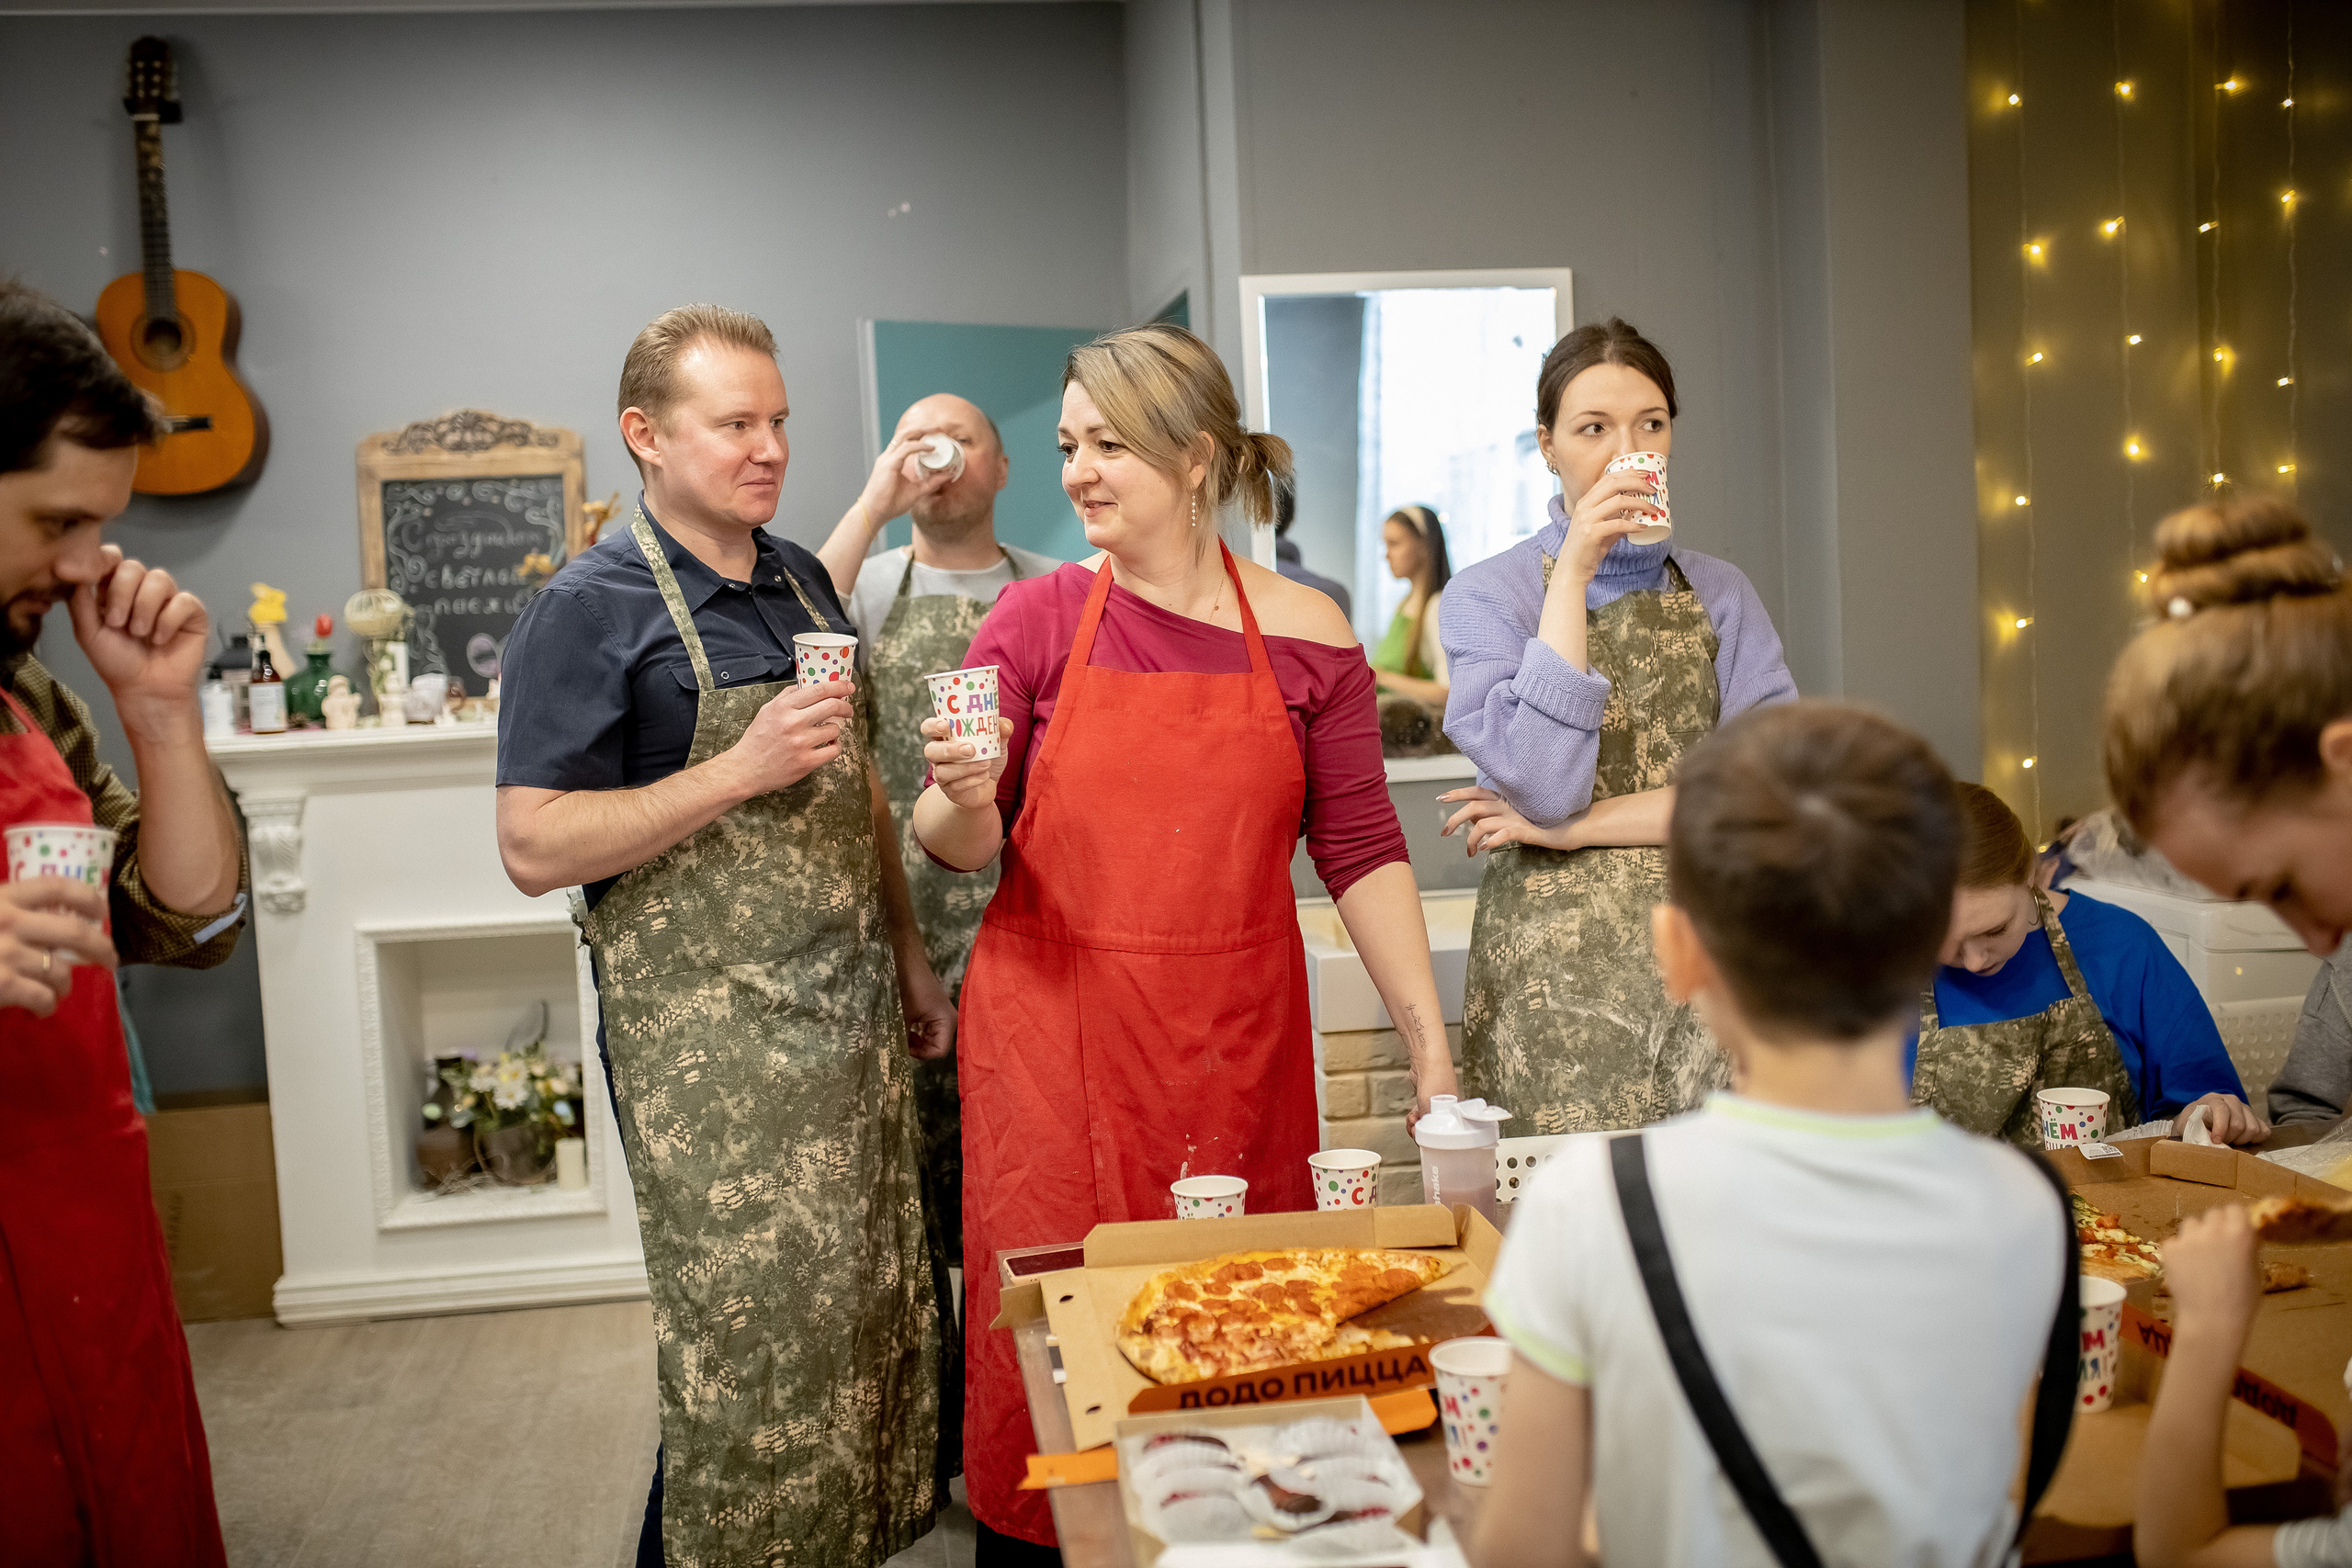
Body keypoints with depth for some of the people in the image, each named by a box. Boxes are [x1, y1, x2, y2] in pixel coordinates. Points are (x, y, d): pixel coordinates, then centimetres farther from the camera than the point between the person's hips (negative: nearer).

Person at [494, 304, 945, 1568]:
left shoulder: (802, 581, 12)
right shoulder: (593, 608, -9)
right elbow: (534, 847, -16)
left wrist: (907, 961, 17)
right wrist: (746, 768, -22)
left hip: (850, 1017, 7)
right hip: (709, 1037, -7)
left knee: (871, 1312, 13)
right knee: (750, 1347, -1)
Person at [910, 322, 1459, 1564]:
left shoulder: (1306, 637, 1)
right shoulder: (1036, 621, 1)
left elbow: (1362, 854, 4)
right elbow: (956, 846, 4)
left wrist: (1430, 1043, -1)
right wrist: (965, 796, -19)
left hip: (1237, 1047, 1)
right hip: (1052, 1039, 0)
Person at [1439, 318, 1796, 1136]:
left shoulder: (1720, 594, 10)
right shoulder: (1487, 594, 0)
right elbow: (1547, 783, -14)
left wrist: (1579, 826, -10)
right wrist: (1574, 572, -14)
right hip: (1553, 972, -3)